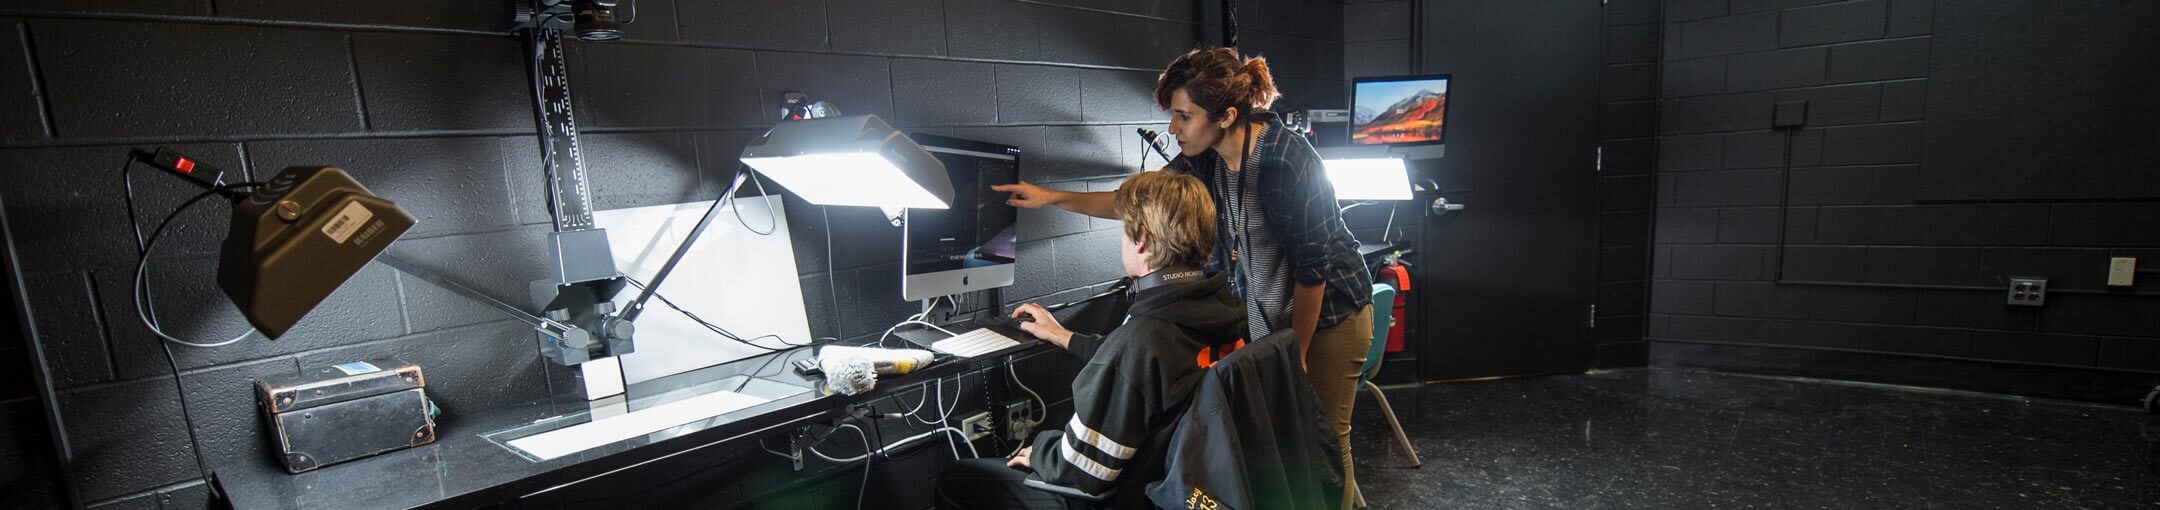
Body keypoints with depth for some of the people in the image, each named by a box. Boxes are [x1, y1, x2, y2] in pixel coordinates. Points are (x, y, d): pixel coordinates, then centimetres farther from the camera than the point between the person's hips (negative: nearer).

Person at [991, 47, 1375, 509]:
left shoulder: (1288, 160, -27)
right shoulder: (1205, 158, -7)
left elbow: (1312, 268, -22)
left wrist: (1296, 354, -13)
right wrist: (1052, 198, -4)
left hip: (1329, 314, -6)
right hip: (1266, 315, 6)